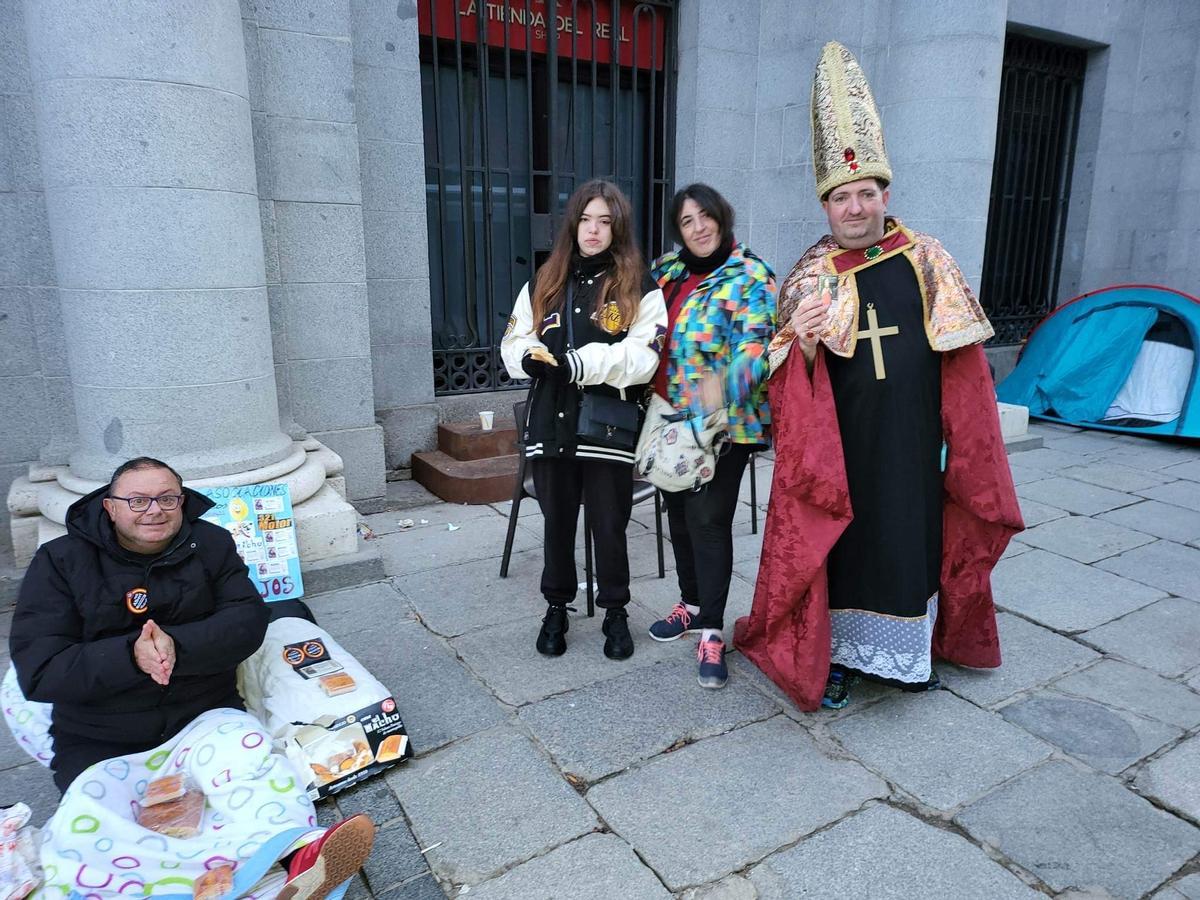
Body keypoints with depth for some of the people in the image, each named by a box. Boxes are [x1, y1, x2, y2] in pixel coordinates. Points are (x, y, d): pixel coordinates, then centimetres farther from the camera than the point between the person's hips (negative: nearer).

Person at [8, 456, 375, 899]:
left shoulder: (211, 544, 4)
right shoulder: (60, 561, 0)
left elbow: (247, 621, -6)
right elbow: (39, 671, -7)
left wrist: (176, 646, -25)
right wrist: (130, 655, -24)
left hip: (203, 718, 1)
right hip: (101, 745, 0)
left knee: (246, 753, -35)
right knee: (77, 844, -31)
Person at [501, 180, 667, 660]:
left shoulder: (639, 288, 0)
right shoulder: (544, 284, 12)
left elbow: (642, 358, -11)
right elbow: (514, 342, 11)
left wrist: (576, 363, -21)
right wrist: (532, 359, -14)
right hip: (551, 422, 3)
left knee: (610, 525, 6)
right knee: (557, 521, 14)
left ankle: (615, 611, 27)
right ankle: (556, 608, 32)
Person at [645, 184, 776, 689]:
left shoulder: (750, 277, -8)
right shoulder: (667, 272, 11)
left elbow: (757, 344, -20)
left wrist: (725, 384, -38)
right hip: (672, 418, 7)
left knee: (709, 519, -6)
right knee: (678, 514, 14)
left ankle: (711, 630, 6)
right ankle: (692, 602, 32)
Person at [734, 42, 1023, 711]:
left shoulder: (927, 261, 2)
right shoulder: (811, 277, -2)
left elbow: (963, 357, 5)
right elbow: (790, 379, -5)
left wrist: (968, 446, 2)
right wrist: (802, 343, -26)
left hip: (911, 442, 2)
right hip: (838, 442, -2)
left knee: (912, 540, 13)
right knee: (840, 543, 6)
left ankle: (907, 648, 35)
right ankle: (835, 653, 25)